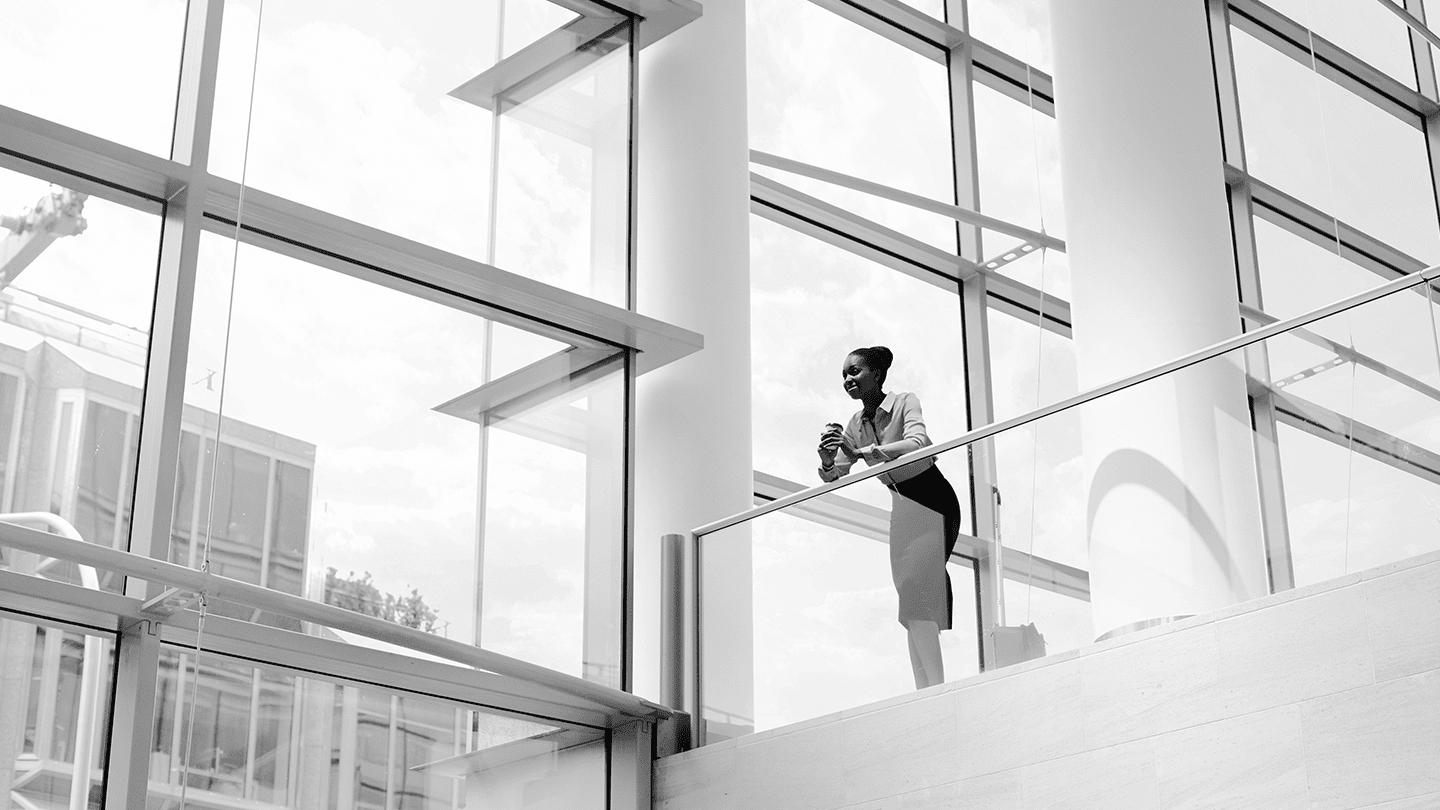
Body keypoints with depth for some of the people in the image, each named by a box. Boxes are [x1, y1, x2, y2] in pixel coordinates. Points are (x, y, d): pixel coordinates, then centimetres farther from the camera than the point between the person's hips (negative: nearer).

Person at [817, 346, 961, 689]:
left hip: (931, 500, -7)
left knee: (917, 588, -17)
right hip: (901, 506, 7)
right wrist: (827, 458, -19)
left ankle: (936, 687, -18)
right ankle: (925, 690, 3)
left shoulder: (905, 403, -13)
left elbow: (917, 443, -32)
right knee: (910, 593, 2)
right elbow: (833, 477, 4)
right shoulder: (855, 425, 5)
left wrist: (862, 451, -39)